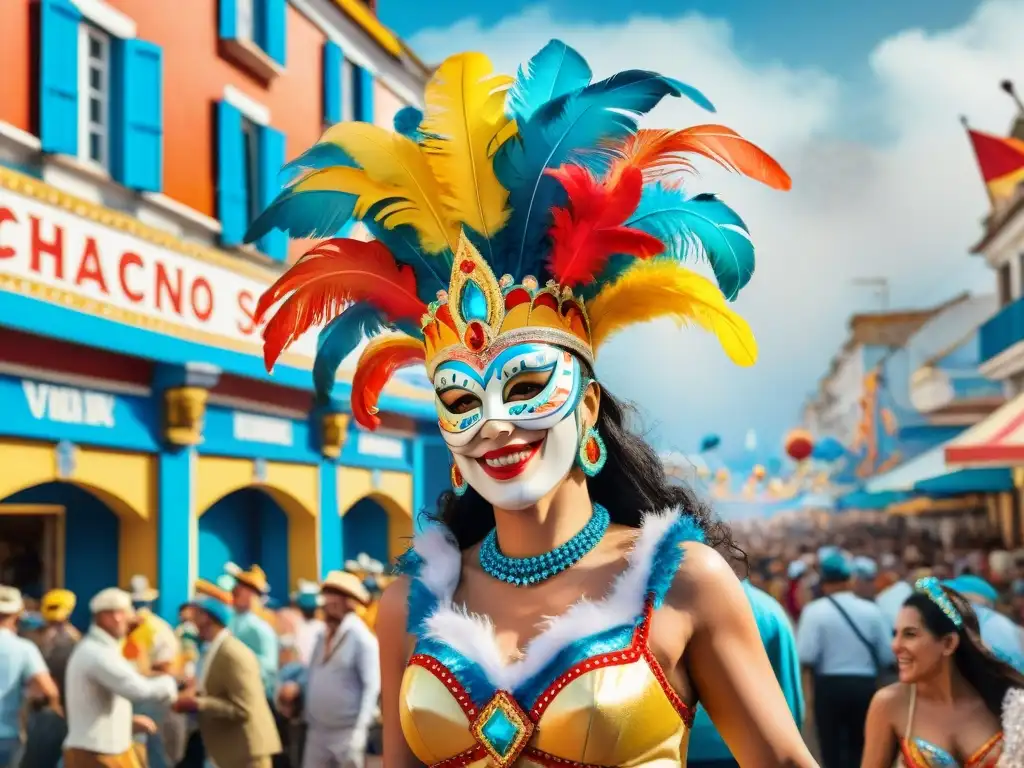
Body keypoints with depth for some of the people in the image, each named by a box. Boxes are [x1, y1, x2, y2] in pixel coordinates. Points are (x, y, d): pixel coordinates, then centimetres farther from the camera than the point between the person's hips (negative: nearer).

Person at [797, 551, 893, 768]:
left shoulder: (815, 610, -9)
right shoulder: (871, 610, 0)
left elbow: (805, 657, -16)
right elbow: (887, 656, 1)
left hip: (829, 686, -3)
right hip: (865, 686, 3)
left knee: (832, 751, 7)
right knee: (859, 750, 16)